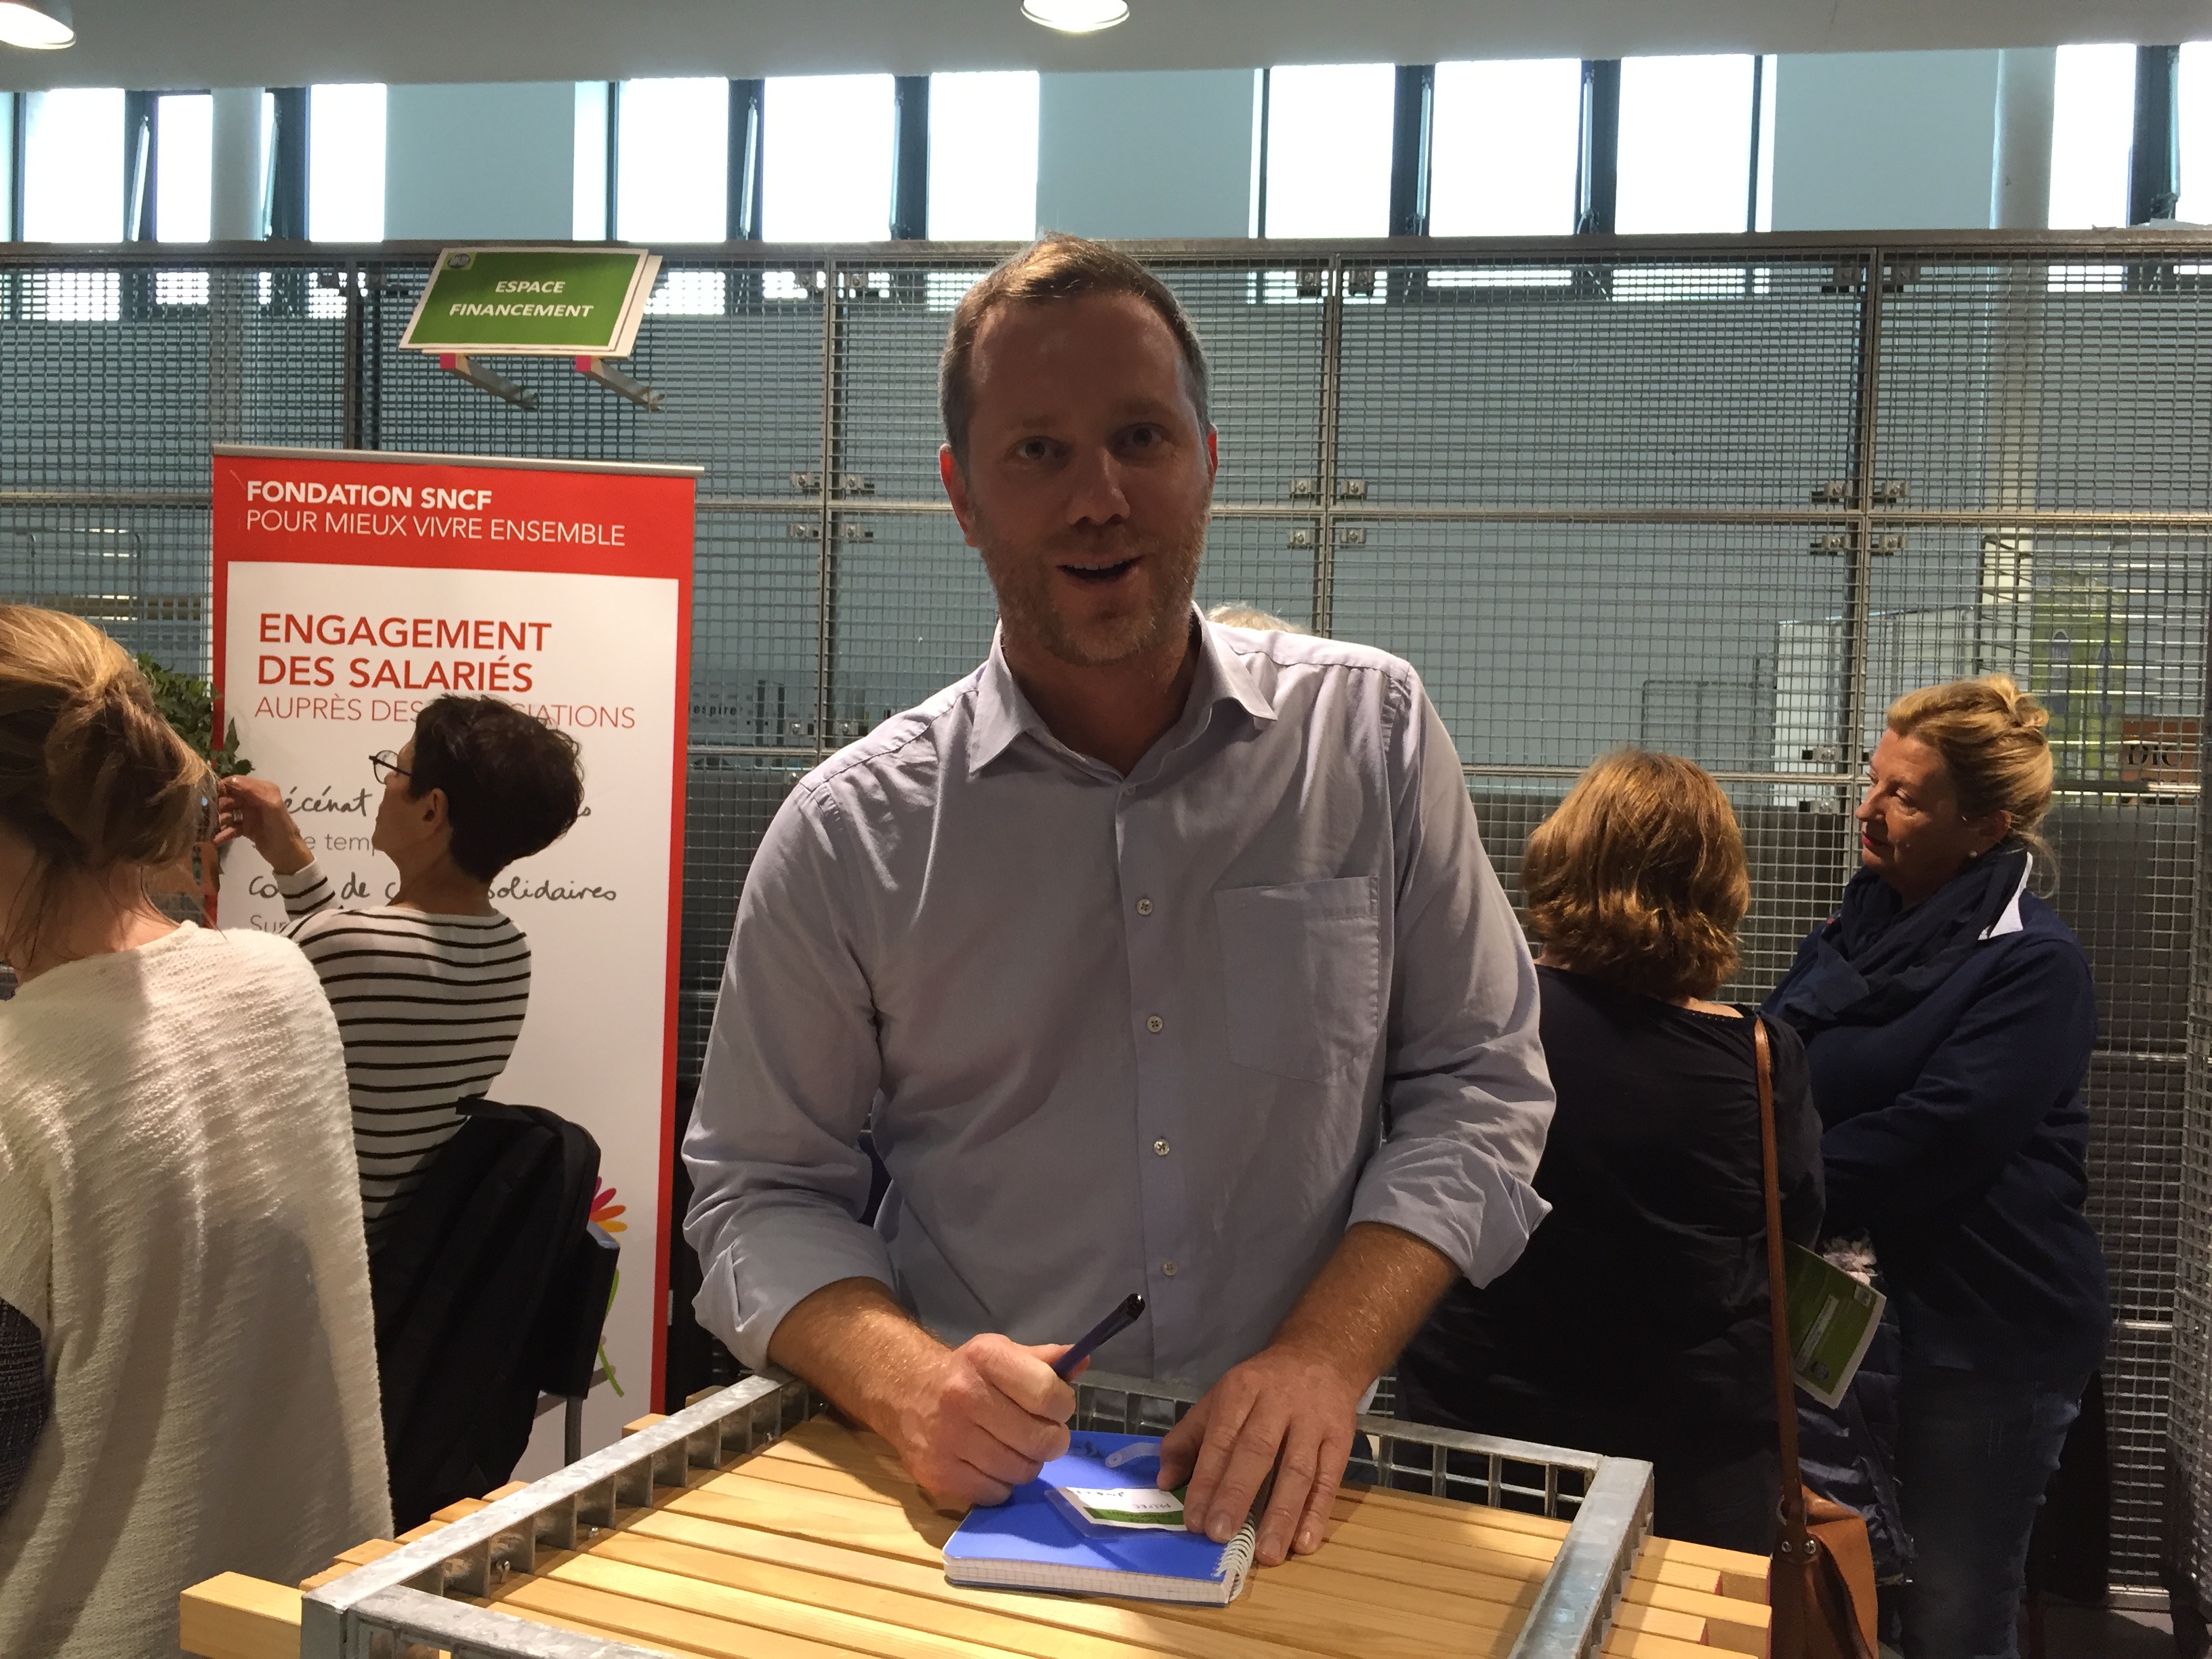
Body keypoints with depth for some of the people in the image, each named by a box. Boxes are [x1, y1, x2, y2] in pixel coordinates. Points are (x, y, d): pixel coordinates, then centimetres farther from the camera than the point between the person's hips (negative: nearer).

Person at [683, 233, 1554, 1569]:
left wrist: (1325, 1356, -11)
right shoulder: (850, 833, -2)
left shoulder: (1369, 730, 1)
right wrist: (906, 1378, -16)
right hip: (976, 1500, 1)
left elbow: (1476, 1092, 3)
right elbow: (761, 1194, 3)